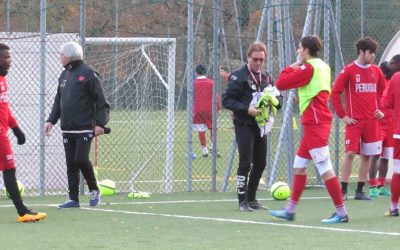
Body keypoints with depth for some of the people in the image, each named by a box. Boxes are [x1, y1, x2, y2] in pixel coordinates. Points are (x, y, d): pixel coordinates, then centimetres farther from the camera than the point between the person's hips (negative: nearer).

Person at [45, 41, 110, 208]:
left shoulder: (88, 74, -7)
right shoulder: (64, 76, 16)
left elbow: (101, 101, -10)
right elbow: (58, 101, 22)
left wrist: (100, 123, -17)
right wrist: (51, 120, 10)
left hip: (84, 128, -7)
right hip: (67, 129, 7)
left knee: (81, 159, -14)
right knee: (70, 163, 5)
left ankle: (94, 190, 8)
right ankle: (73, 199, 9)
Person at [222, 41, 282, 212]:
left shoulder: (266, 78, 12)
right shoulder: (239, 77, -8)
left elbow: (278, 98, 17)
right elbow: (226, 100, -13)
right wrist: (247, 110, -23)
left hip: (260, 125, 7)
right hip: (244, 126, -7)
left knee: (260, 164, 10)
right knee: (245, 163, -9)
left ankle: (251, 199, 21)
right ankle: (243, 201, -3)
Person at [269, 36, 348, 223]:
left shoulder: (309, 68, -14)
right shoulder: (322, 66, 12)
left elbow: (281, 84, -13)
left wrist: (291, 67, 2)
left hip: (315, 123, -10)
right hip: (315, 124, 10)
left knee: (325, 168, -9)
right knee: (299, 166, 14)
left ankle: (341, 213, -9)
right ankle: (290, 210, 19)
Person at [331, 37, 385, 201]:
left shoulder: (376, 71, 9)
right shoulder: (349, 70, -6)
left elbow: (383, 92, 23)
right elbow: (335, 93, -5)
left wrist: (382, 110, 10)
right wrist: (342, 115, -7)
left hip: (372, 121, 5)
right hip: (354, 120, -5)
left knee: (367, 155, 4)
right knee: (350, 153, -12)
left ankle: (360, 191, 11)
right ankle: (343, 190, -6)